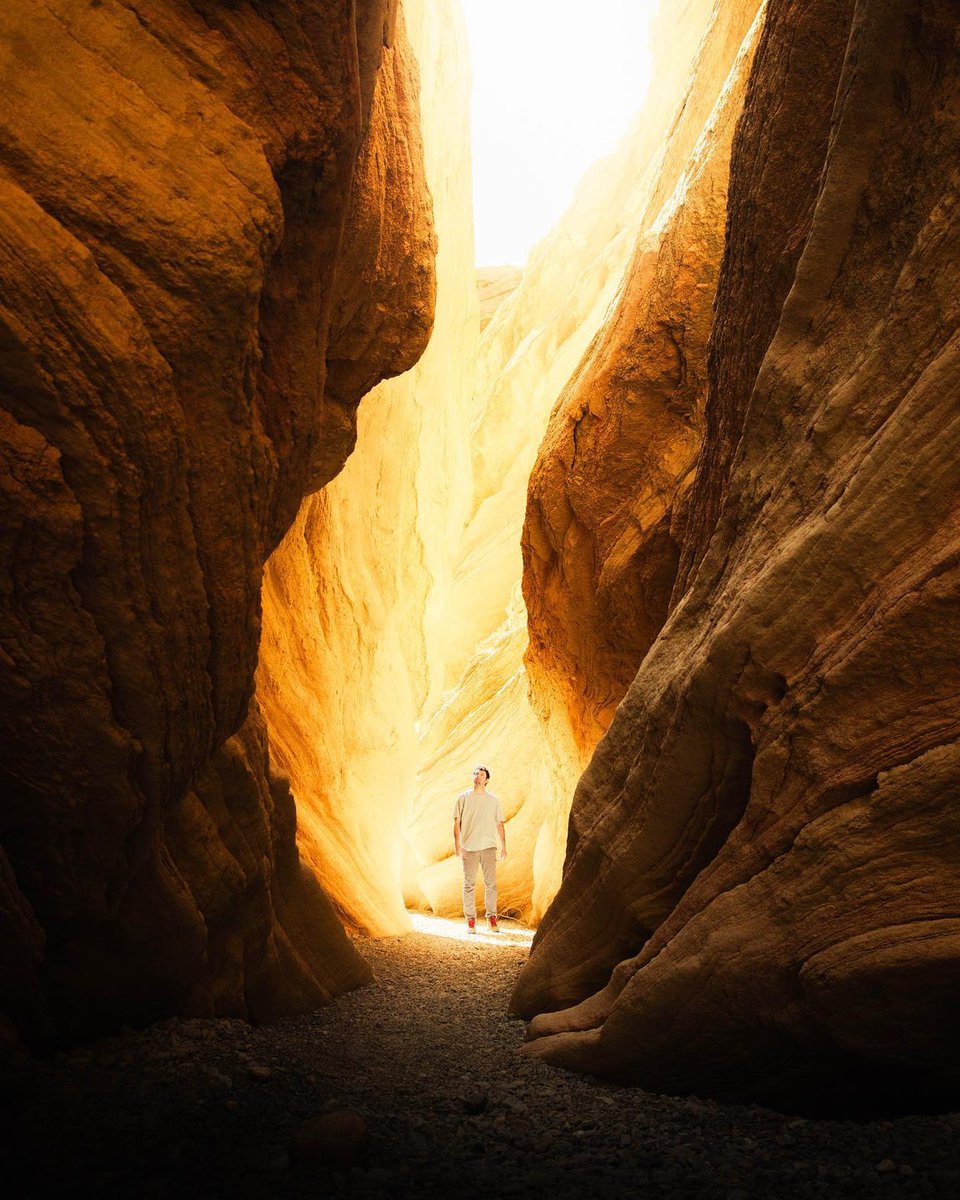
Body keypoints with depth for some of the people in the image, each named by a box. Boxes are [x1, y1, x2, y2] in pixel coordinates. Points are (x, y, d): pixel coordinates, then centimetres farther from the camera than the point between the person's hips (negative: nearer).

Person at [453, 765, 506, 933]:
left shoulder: (493, 800, 12)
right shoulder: (463, 798, 8)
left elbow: (499, 824, 13)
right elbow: (457, 823, 6)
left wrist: (503, 846, 8)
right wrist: (457, 844, -4)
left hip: (488, 846, 1)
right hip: (469, 847, -1)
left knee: (491, 883, -2)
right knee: (469, 884, 0)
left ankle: (492, 917, 5)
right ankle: (470, 919, 6)